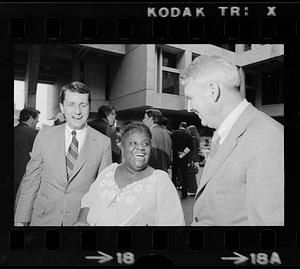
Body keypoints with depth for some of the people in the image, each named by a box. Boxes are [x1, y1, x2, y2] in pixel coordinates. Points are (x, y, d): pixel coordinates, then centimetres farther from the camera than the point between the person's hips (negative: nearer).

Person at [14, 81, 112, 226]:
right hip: (43, 218, 1)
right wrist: (21, 220, 0)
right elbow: (31, 179, 0)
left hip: (82, 220, -1)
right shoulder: (44, 135, -4)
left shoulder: (103, 143, -9)